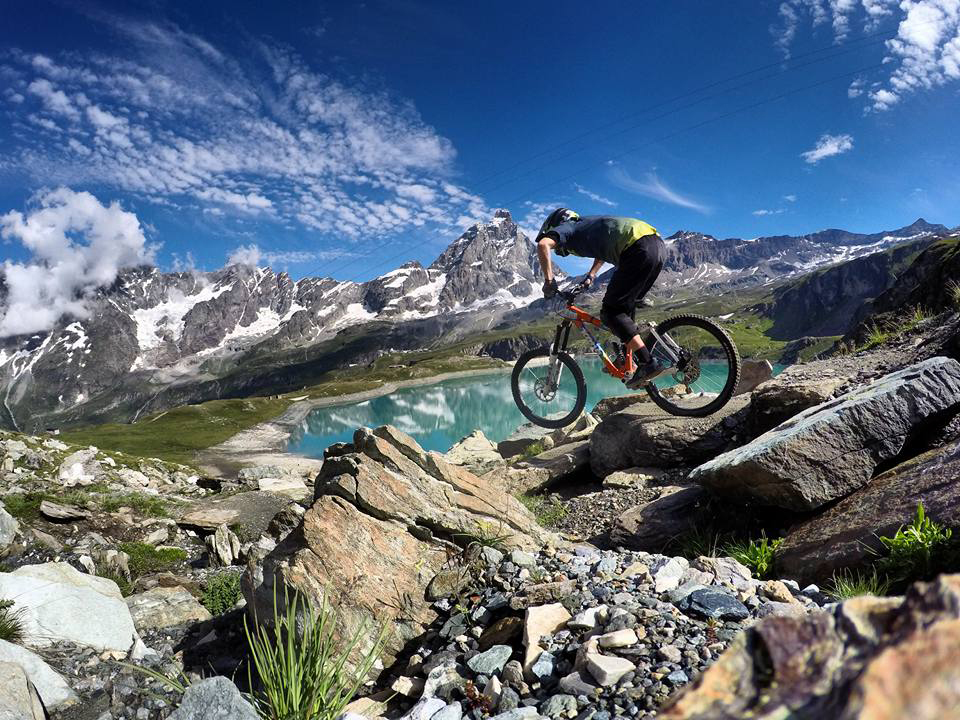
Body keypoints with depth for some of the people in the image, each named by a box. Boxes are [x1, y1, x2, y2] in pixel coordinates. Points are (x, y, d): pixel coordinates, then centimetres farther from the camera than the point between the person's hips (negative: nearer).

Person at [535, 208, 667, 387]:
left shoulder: (566, 228, 11)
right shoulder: (586, 224, 35)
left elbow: (543, 244, -11)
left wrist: (549, 280, -3)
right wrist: (591, 275, 48)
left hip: (639, 249, -9)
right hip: (659, 244, 9)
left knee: (610, 312, -4)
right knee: (626, 306, 21)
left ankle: (649, 362, -12)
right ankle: (629, 364, 22)